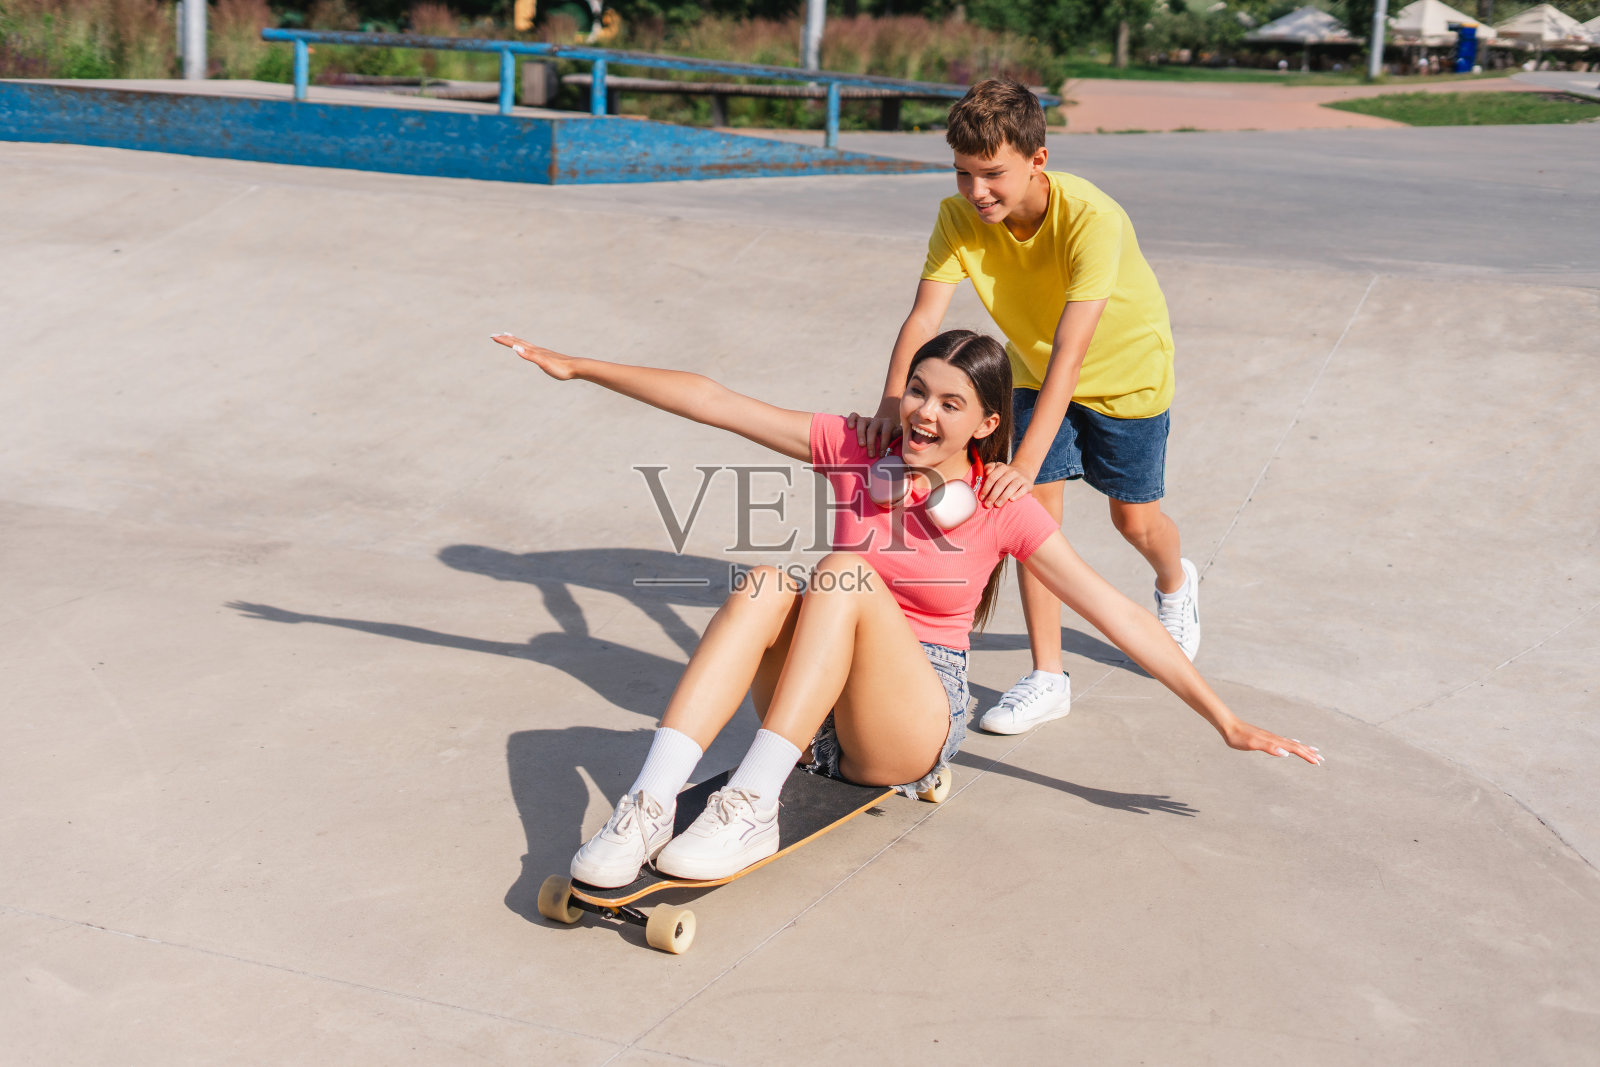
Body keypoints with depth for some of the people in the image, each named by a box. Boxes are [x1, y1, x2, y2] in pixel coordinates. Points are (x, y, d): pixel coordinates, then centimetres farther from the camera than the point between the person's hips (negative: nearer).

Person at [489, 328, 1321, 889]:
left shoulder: (1003, 508, -4)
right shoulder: (856, 450, 2)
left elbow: (1113, 613, -3)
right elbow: (712, 403, 1)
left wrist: (1222, 718, -5)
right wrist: (578, 366, 2)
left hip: (915, 726, -2)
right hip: (817, 720, 3)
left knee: (845, 573, -30)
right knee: (767, 581, -29)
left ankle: (749, 812, -36)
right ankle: (648, 808, -38)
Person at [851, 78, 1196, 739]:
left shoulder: (1092, 219, -39)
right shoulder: (959, 217, -25)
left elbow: (1070, 351, -45)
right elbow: (924, 317, -32)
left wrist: (1025, 462, -52)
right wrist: (891, 404, -50)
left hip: (1125, 369, -3)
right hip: (1035, 370, 3)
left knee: (1133, 517, 9)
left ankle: (1176, 585, 46)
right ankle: (1048, 678, 3)